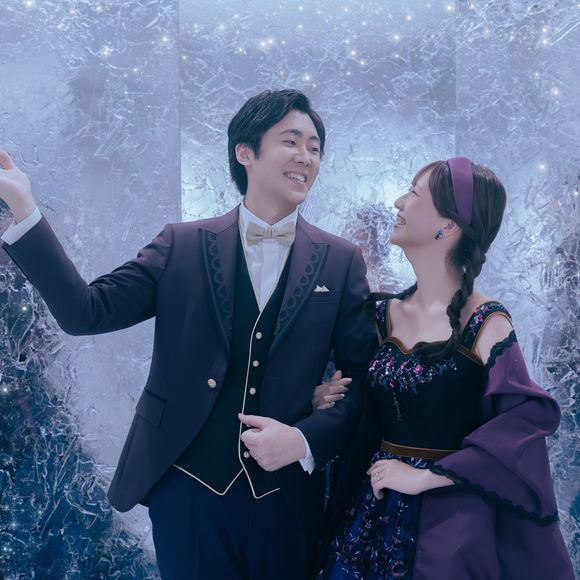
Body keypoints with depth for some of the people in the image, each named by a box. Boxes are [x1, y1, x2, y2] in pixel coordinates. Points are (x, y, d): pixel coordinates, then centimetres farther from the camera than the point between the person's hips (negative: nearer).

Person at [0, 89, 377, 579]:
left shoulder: (342, 262, -1)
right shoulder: (183, 245, -1)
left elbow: (364, 379, -1)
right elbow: (86, 312, -6)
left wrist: (305, 439, -16)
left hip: (287, 498, 0)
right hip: (186, 492, 0)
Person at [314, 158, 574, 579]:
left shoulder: (485, 324, -14)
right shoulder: (382, 313, 2)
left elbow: (522, 428, -18)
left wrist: (425, 477, -18)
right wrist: (326, 402, -5)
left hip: (450, 521, -5)